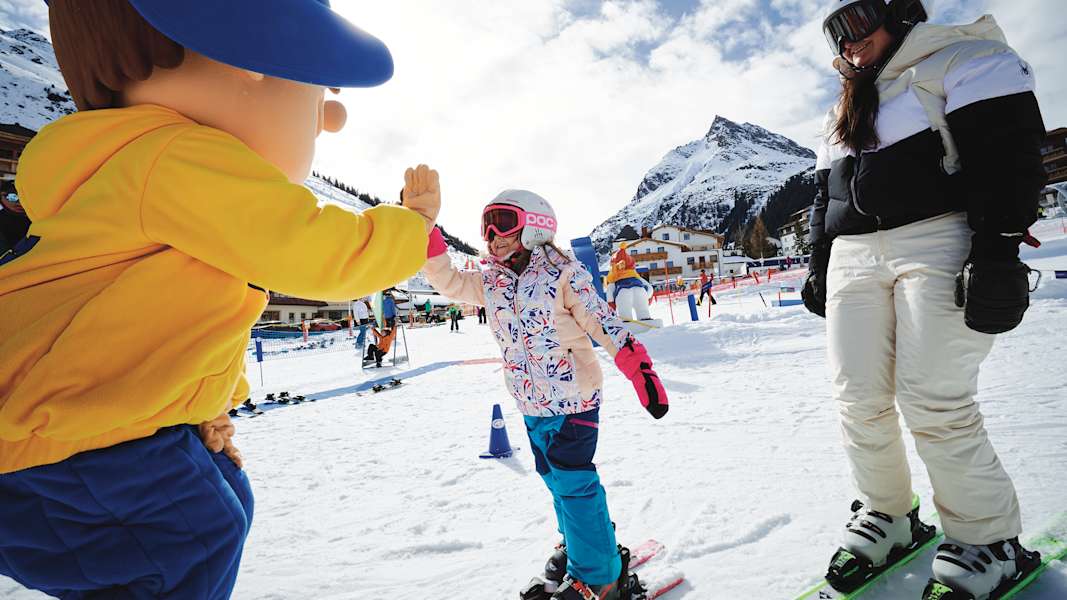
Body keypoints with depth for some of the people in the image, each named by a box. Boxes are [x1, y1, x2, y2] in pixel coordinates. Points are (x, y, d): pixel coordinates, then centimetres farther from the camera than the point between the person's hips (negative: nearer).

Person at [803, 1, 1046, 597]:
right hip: (854, 258, 6)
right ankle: (889, 515, 20)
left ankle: (989, 540, 9)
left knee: (934, 403, -12)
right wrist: (819, 265, 19)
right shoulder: (844, 112, 27)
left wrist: (998, 247, -18)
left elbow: (1008, 153, -7)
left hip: (938, 243, -6)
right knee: (859, 400, 1)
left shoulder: (960, 58, 6)